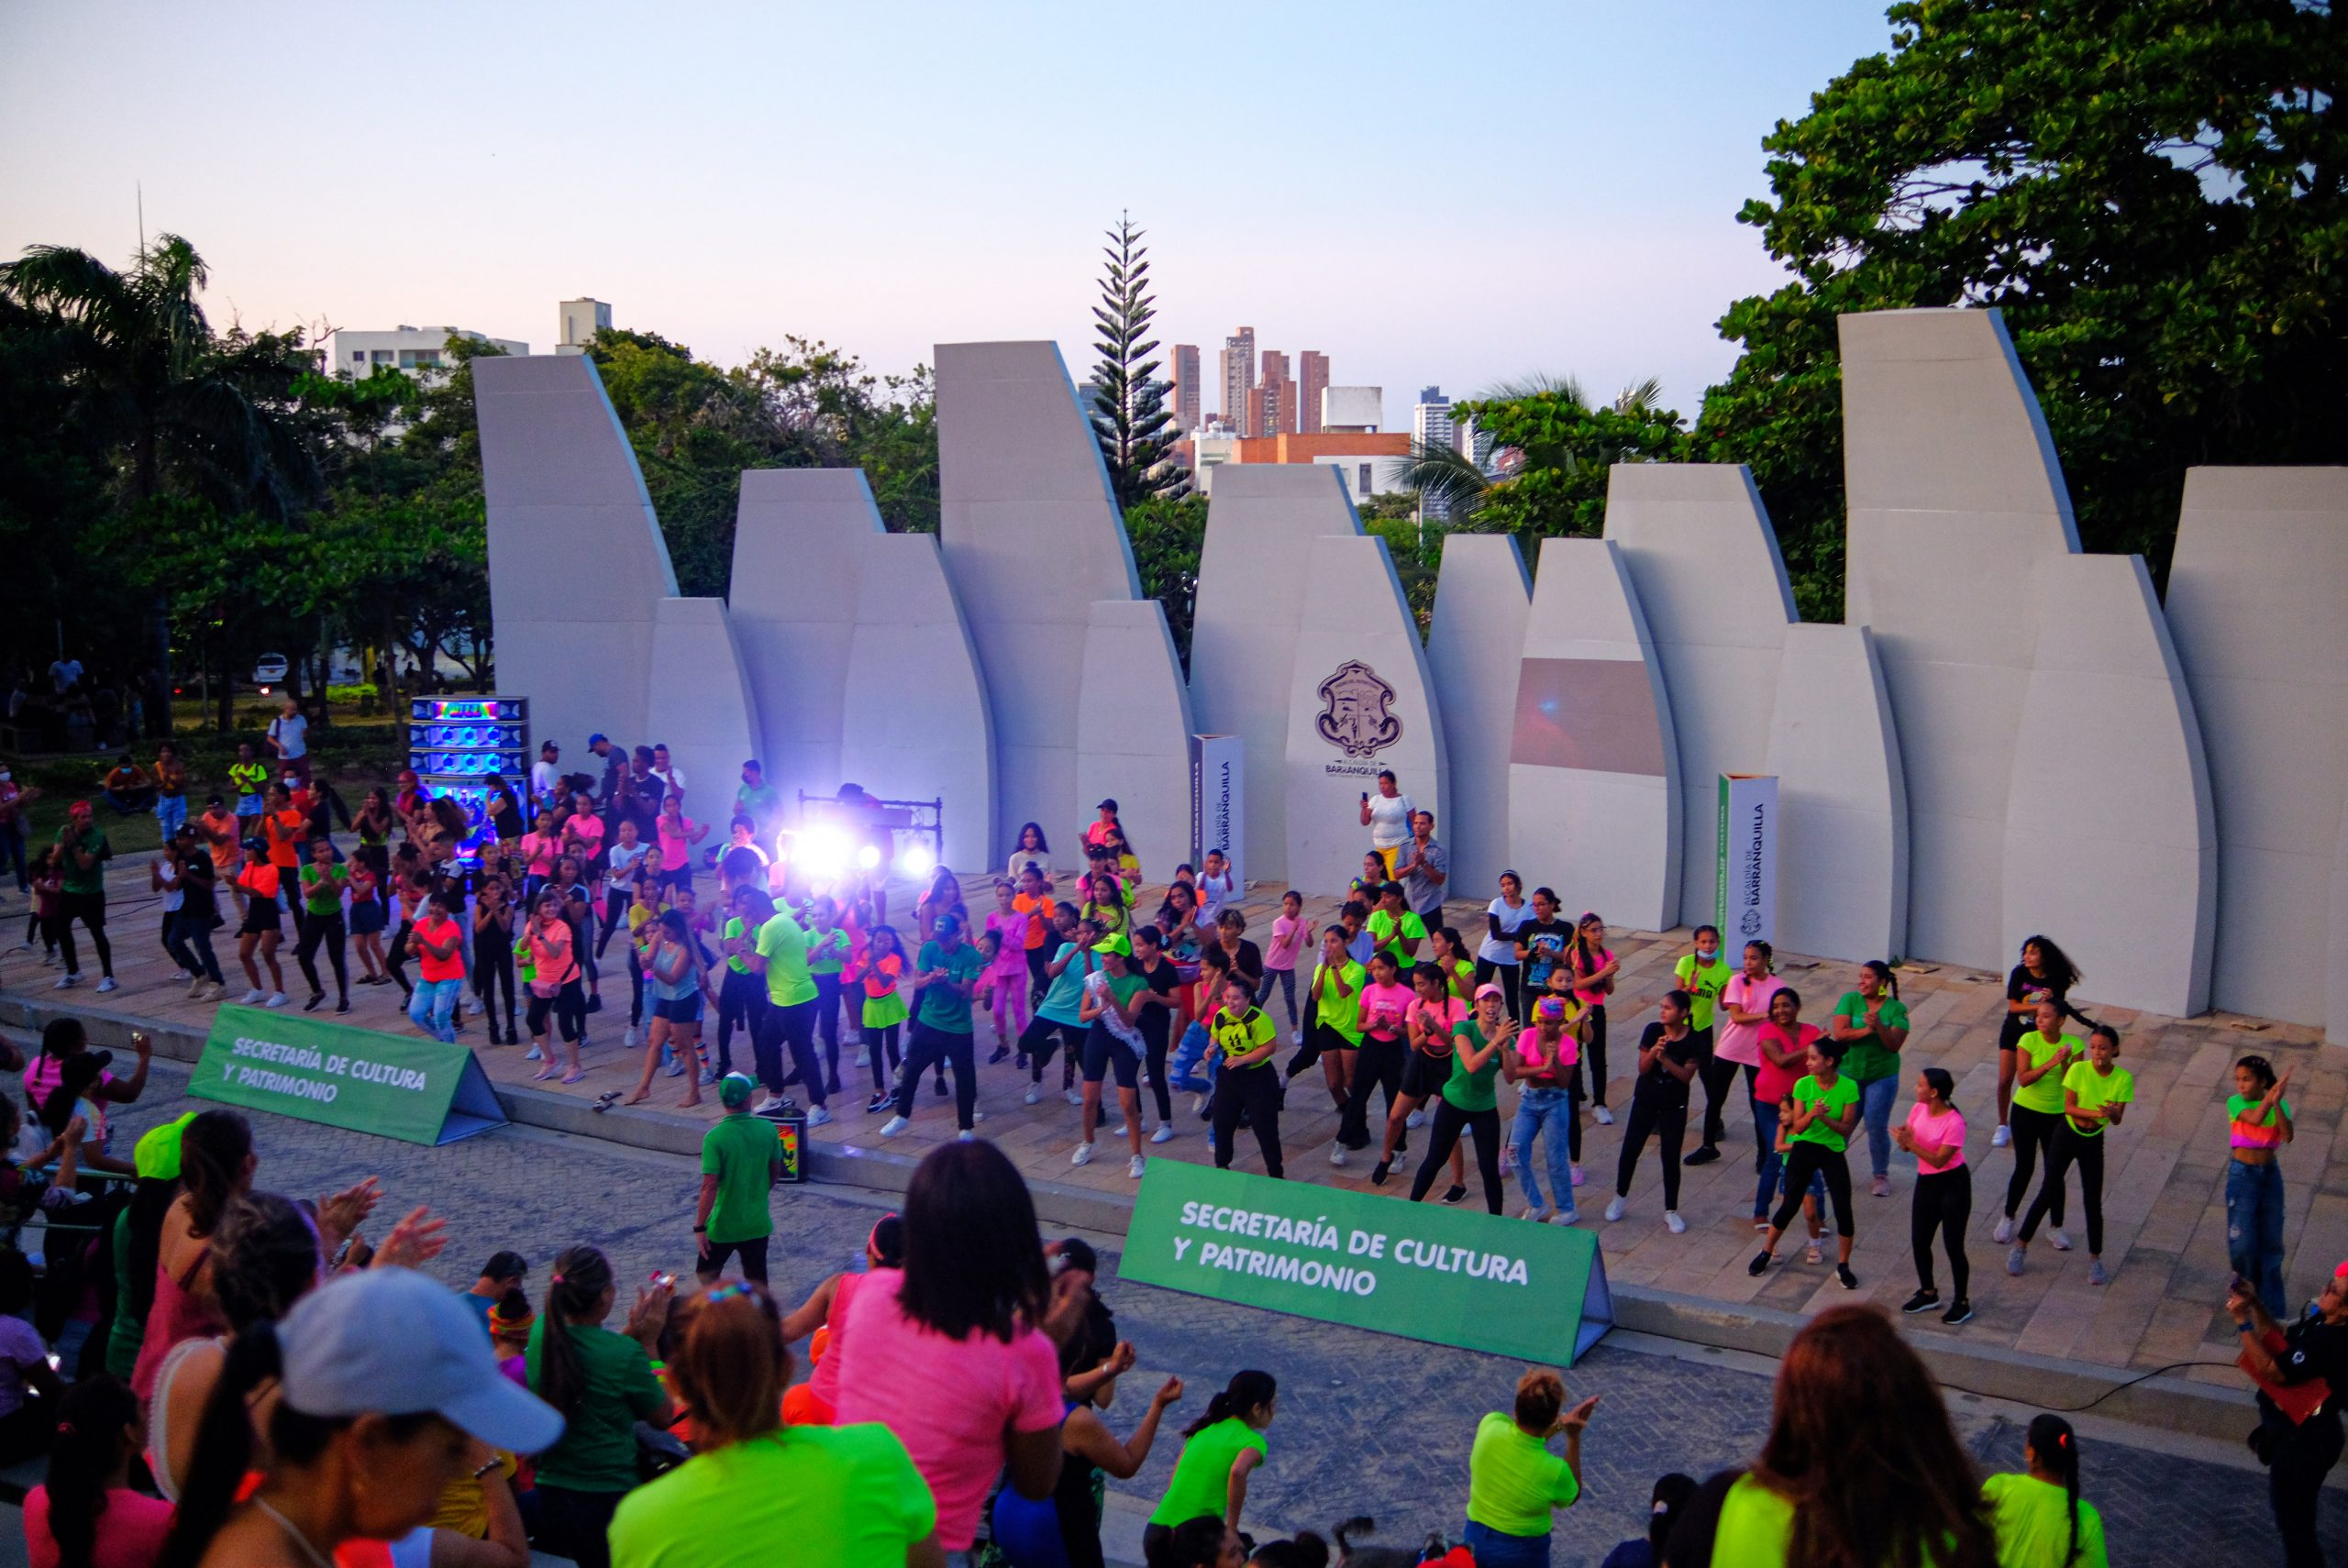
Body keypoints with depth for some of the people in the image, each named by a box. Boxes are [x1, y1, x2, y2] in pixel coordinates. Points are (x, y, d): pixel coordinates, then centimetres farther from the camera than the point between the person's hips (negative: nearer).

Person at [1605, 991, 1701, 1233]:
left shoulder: (1693, 1041, -13)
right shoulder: (1653, 1030, -10)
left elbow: (1686, 1076, -18)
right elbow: (1643, 1068, -11)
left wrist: (1664, 1058, -31)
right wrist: (1654, 1050, -30)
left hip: (1674, 1106, -1)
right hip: (1645, 1101, 2)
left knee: (1671, 1157, 3)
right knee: (1630, 1150, 8)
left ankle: (1671, 1211, 17)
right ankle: (1620, 1197, 30)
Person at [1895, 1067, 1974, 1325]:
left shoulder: (1954, 1122, -24)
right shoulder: (1918, 1109, -3)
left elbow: (1939, 1160, -23)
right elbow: (1907, 1145, 3)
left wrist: (1910, 1142, -30)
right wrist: (1904, 1138, -20)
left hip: (1953, 1185, -7)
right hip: (1926, 1182, 7)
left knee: (1953, 1246, 1)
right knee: (1919, 1241, 13)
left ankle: (1962, 1303, 17)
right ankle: (1928, 1294, 32)